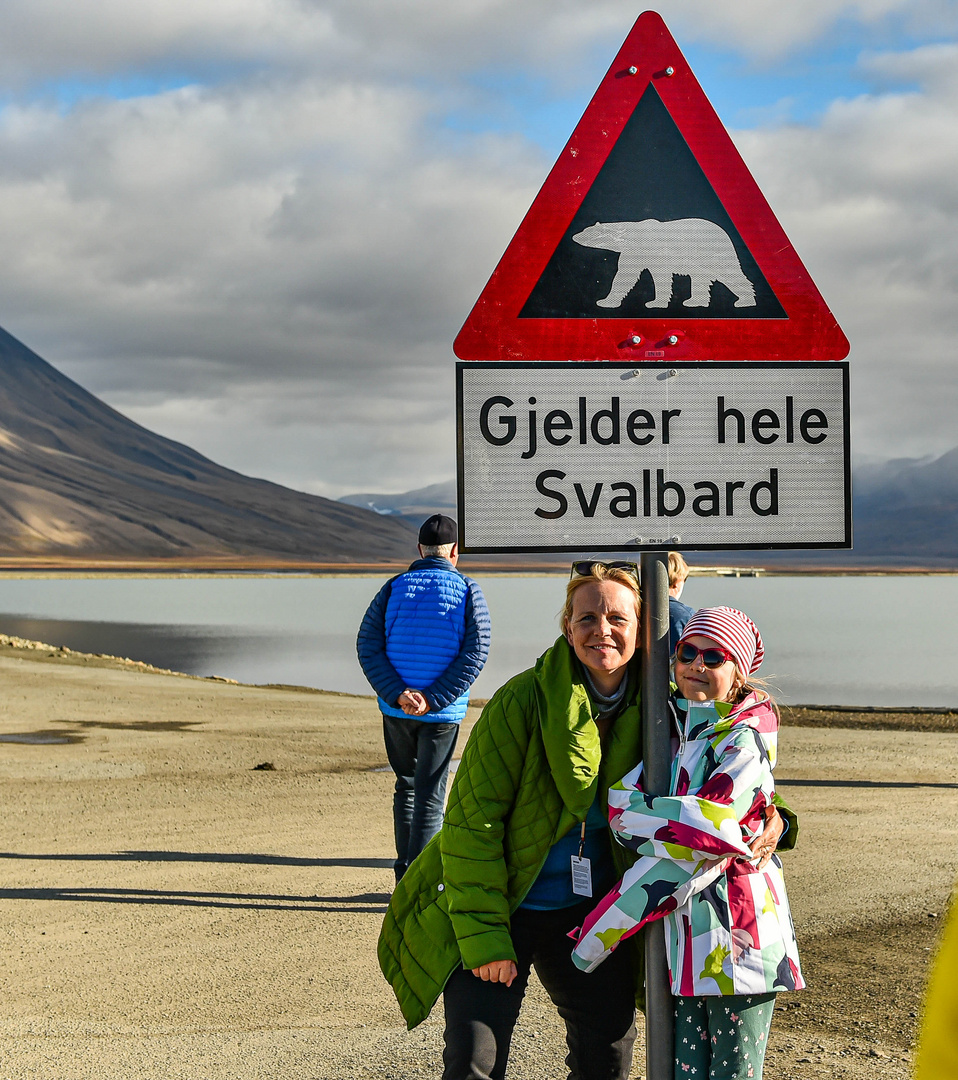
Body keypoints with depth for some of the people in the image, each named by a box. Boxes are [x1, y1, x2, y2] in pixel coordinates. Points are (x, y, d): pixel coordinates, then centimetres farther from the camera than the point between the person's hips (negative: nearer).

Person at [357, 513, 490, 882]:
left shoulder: (394, 588, 3)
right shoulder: (467, 591, -2)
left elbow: (367, 645, -4)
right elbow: (475, 652, -11)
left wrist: (398, 694, -11)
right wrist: (433, 699, -15)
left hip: (397, 709, 2)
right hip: (444, 713, -2)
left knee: (406, 786, 19)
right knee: (429, 796, 3)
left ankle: (404, 873, 24)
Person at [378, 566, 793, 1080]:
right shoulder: (522, 701, -19)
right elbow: (472, 820, -16)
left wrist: (768, 815, -10)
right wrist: (483, 936, -19)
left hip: (589, 913, 4)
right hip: (499, 909, -4)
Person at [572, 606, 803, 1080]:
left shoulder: (745, 740, -9)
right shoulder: (669, 730, 10)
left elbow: (694, 844, -18)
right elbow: (621, 801, -3)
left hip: (735, 933, -5)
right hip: (682, 935, 5)